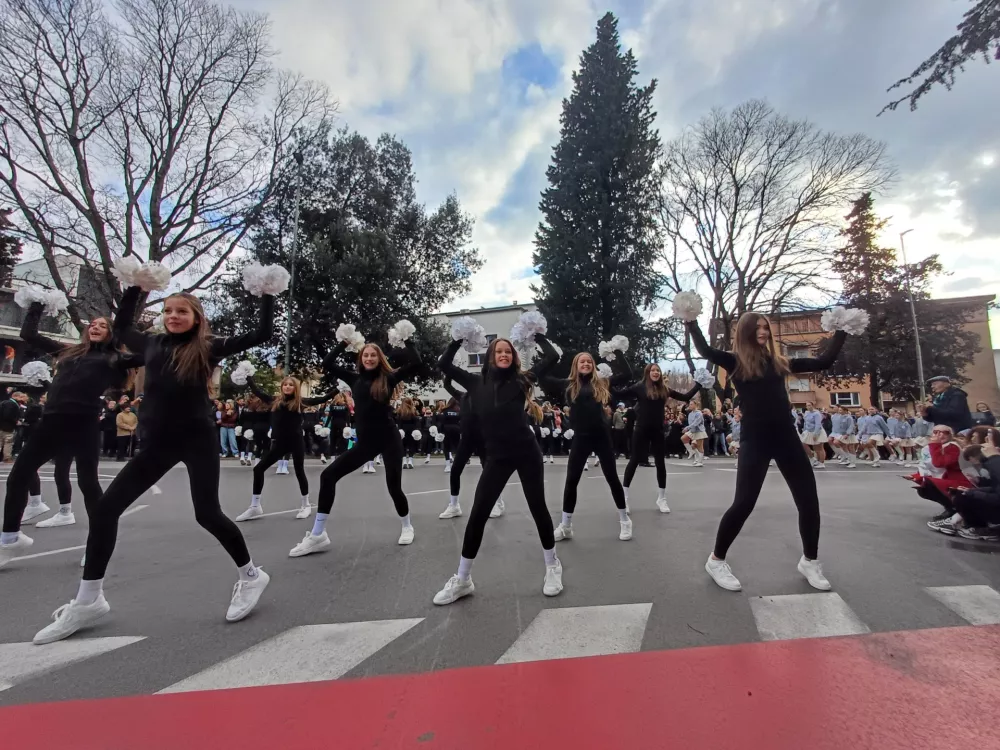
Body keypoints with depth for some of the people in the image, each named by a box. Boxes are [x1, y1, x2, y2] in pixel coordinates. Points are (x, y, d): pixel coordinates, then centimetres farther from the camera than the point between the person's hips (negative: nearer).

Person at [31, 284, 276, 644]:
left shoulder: (209, 347, -3)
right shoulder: (153, 343, 10)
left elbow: (261, 334, -6)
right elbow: (121, 327, 32)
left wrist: (266, 294, -4)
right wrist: (135, 288, 28)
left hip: (198, 439, -5)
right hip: (157, 442, 5)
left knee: (207, 514, -4)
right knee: (105, 508, 3)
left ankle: (251, 575, 15)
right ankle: (88, 601, 20)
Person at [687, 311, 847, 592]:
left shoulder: (779, 361, 12)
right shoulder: (735, 362, -1)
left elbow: (824, 362, 17)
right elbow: (705, 350, -18)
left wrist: (841, 332, 16)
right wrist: (692, 322, -22)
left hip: (786, 436, 5)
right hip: (755, 439, -5)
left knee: (809, 499, 8)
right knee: (744, 503, -6)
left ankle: (809, 561, 31)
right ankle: (716, 560, 11)